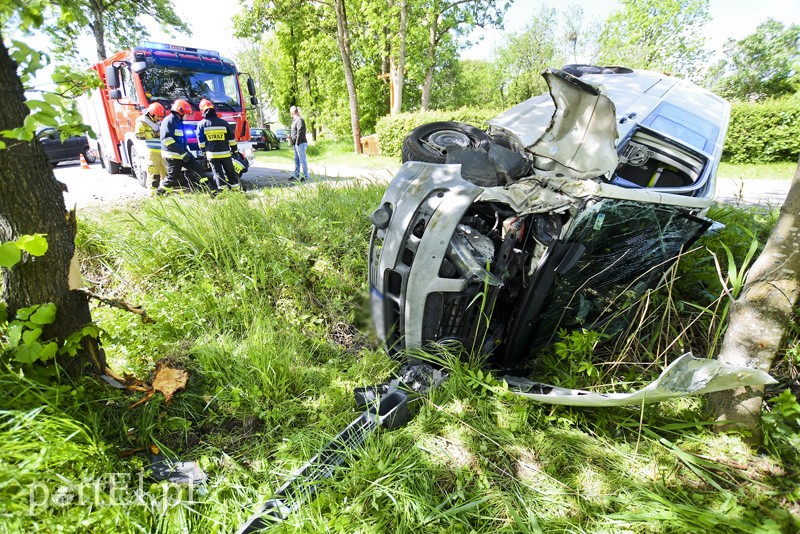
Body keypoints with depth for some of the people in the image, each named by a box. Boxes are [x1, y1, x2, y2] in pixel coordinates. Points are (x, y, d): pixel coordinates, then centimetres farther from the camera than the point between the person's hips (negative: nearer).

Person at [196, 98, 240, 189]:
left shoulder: (202, 124, 0)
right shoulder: (224, 122, 1)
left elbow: (201, 141, 3)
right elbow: (232, 138, 3)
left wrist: (204, 151, 15)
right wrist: (234, 150, 12)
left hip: (212, 154, -1)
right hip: (225, 153, 1)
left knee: (218, 173, 4)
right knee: (230, 171, 12)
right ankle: (235, 185, 14)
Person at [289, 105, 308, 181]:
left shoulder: (299, 120, -15)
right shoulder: (295, 120, 17)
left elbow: (300, 132, -20)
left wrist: (297, 143, -20)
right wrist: (290, 136, 11)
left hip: (300, 144, -11)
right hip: (296, 144, 11)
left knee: (302, 160, -6)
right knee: (296, 160, 14)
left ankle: (305, 176, -1)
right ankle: (296, 175, 22)